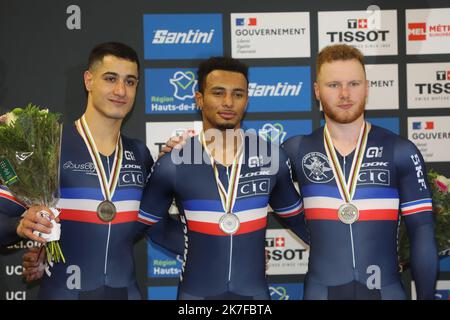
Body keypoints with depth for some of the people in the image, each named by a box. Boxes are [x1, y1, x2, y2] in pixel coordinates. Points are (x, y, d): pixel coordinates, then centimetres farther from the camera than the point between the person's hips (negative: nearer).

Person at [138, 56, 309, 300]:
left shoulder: (272, 157, -2)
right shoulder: (172, 164, -9)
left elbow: (295, 218, 11)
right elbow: (142, 225, 2)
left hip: (254, 291, 2)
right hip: (196, 292, -2)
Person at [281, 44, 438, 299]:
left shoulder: (401, 151, -2)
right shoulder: (297, 151, 0)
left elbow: (422, 233, -2)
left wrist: (426, 296, -5)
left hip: (386, 288, 0)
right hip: (321, 288, 0)